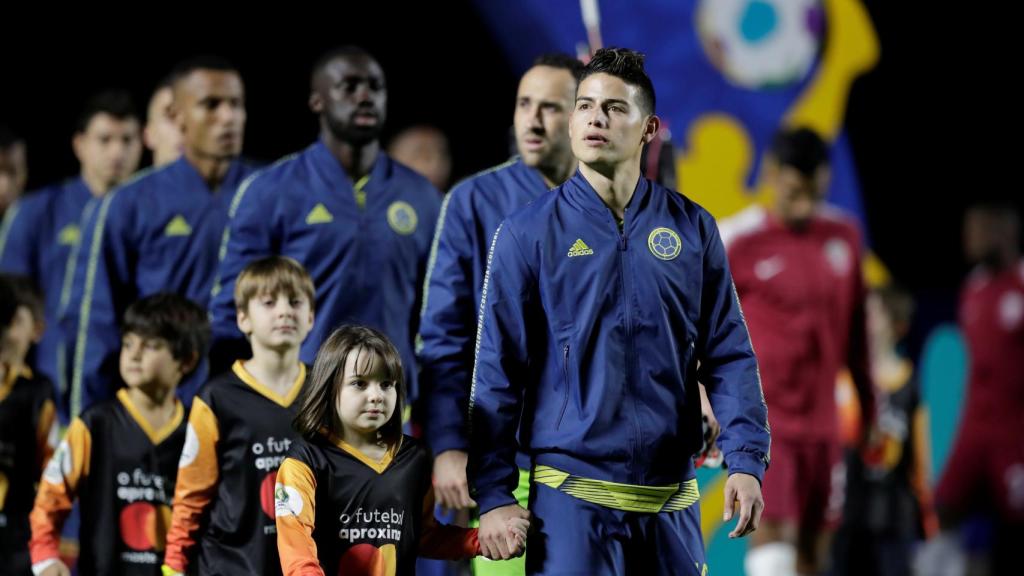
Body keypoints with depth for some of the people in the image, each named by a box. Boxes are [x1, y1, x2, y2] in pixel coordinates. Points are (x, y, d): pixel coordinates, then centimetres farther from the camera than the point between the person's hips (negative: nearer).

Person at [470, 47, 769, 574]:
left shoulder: (692, 229, 7)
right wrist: (494, 495, -6)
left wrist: (746, 462, -6)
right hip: (572, 497, -2)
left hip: (672, 502, 2)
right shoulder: (527, 234, 1)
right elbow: (496, 373, -1)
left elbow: (728, 355, 6)